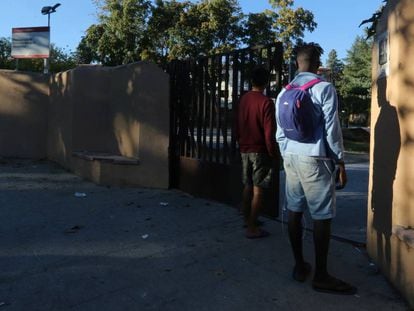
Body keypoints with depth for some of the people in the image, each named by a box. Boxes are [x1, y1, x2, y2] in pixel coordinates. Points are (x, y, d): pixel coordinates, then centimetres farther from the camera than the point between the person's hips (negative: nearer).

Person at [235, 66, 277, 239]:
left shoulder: (243, 100, 6)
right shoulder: (266, 102, -15)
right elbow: (269, 132, -16)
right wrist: (273, 153, -7)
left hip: (244, 149, 7)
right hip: (260, 150, -7)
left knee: (248, 186, 17)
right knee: (258, 189, -2)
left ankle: (247, 219, 28)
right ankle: (252, 228, 1)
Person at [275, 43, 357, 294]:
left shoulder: (284, 92, 10)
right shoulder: (324, 88, -7)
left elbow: (280, 132, 12)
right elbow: (332, 129, -9)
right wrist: (341, 162, -1)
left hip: (291, 157, 7)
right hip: (315, 159, -6)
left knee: (295, 211, 10)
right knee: (322, 216, 0)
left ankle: (300, 266, 20)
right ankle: (321, 276, 7)